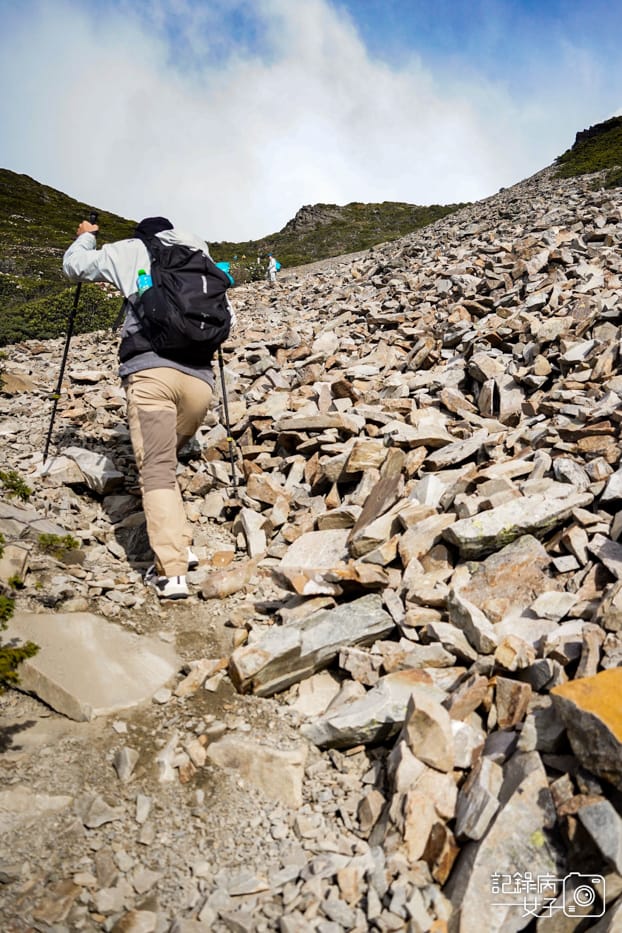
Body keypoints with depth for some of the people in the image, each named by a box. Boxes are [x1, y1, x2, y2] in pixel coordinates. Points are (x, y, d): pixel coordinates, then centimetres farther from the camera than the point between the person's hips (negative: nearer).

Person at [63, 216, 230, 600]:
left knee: (156, 469, -8)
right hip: (199, 377, 4)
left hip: (150, 370, -4)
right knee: (167, 460, 21)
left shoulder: (132, 250, 19)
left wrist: (86, 235, 45)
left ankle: (172, 572, -16)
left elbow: (73, 265, 26)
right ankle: (180, 546, 14)